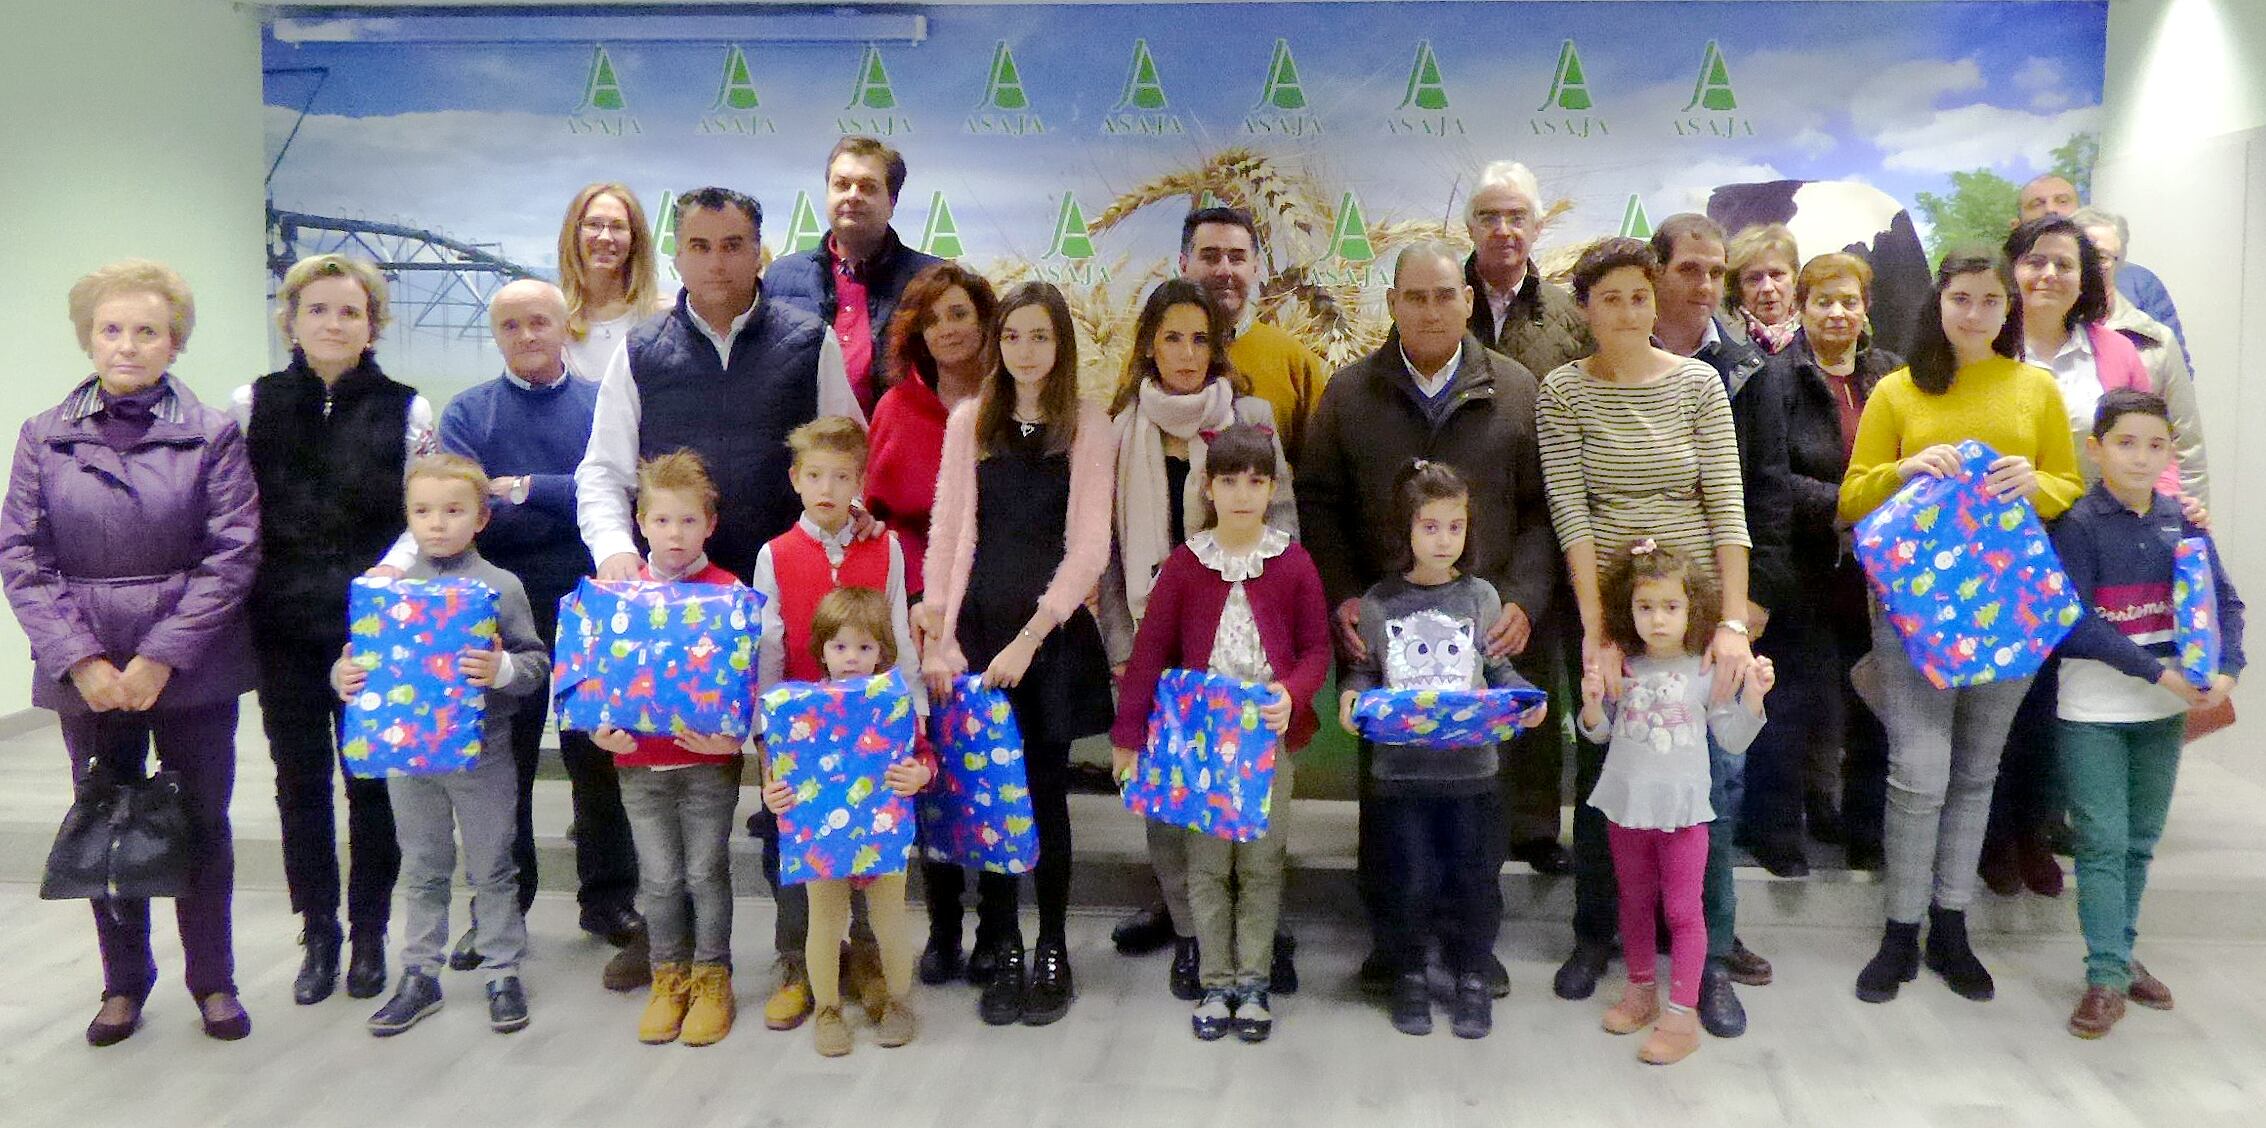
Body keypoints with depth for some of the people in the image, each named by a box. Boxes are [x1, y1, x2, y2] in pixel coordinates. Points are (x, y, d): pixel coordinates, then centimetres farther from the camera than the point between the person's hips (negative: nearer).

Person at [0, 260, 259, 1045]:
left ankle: (213, 981, 22)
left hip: (190, 673, -2)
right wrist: (79, 659, -11)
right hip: (87, 675, 2)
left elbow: (233, 554, -8)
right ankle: (124, 982, 28)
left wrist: (161, 658, -13)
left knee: (201, 824, 8)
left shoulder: (213, 436, -2)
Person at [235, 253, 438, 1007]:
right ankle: (318, 936, 24)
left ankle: (370, 935, 21)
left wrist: (391, 570, -15)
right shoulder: (251, 405, 5)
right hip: (283, 627, 2)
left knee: (373, 779, 6)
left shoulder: (406, 410, 0)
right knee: (301, 781, 9)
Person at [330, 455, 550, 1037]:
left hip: (482, 753, -3)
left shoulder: (501, 586, -6)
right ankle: (420, 975, 28)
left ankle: (503, 973, 21)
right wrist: (344, 677, -14)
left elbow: (537, 661, -6)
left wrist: (503, 670, -26)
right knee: (423, 871, 16)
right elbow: (362, 656, 8)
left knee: (491, 869, 8)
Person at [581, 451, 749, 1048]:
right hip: (639, 760, 3)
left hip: (710, 758, -3)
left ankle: (711, 977, 22)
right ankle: (667, 977, 27)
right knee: (658, 876, 11)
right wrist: (602, 728, -6)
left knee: (706, 871, 6)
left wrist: (732, 734, -19)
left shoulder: (729, 591, -6)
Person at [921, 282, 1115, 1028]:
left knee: (1045, 791, 4)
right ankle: (999, 950, 15)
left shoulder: (1088, 427, 1)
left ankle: (1053, 952, 17)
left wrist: (1030, 637, -13)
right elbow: (948, 531, 4)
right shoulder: (969, 421, 8)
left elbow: (1089, 545, -5)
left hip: (1052, 631, -2)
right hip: (976, 626, 2)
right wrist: (938, 637, -5)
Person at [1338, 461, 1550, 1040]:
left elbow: (1498, 669, 9)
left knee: (1474, 878, 7)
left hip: (1470, 765, 1)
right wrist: (1351, 695, -13)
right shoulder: (1378, 602, 1)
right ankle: (1410, 975, 26)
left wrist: (1526, 700, -9)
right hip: (1399, 768, -1)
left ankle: (1472, 975, 27)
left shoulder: (1480, 597, 4)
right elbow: (1363, 668, 8)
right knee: (1410, 881, 4)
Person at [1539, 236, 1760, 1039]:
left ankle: (1712, 955, 17)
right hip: (1608, 605, -1)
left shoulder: (1699, 383, 2)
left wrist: (1734, 622, -12)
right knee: (1602, 771, 7)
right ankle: (1594, 934, 26)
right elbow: (1571, 515, -7)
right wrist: (1595, 630, -14)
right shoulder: (1564, 392, -1)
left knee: (1712, 776, 2)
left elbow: (1727, 507, -3)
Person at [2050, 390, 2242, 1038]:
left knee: (2141, 840, 13)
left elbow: (2224, 600, 4)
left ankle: (2119, 954, 26)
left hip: (2166, 709, 5)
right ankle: (2106, 978, 3)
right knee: (2103, 841, -3)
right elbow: (2070, 622, -17)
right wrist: (2157, 671, -20)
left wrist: (2225, 670, -13)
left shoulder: (2183, 520, 4)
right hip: (2093, 711, -5)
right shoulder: (2078, 524, -10)